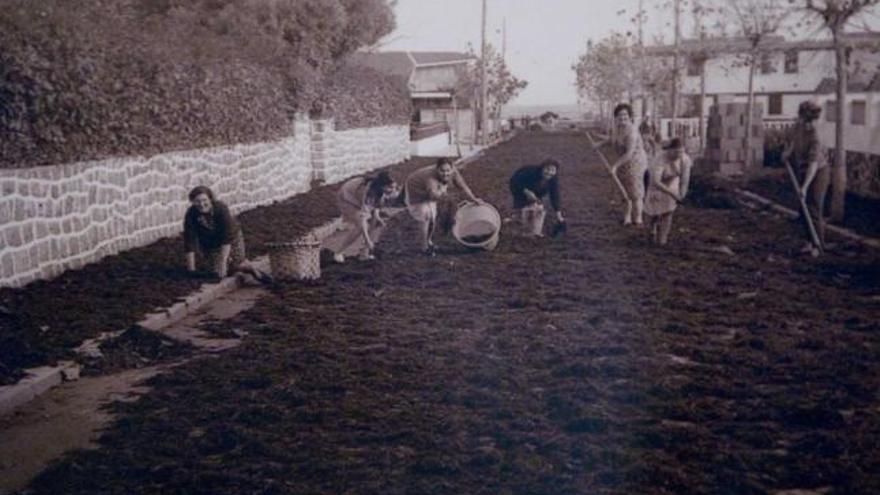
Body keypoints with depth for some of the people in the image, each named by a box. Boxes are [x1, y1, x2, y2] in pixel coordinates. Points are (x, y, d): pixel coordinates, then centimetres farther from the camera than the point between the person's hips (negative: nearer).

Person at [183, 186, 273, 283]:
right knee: (218, 271, -8)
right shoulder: (191, 215, -27)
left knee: (237, 265, -12)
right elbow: (189, 241, -26)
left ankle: (254, 270, 22)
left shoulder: (221, 208, -32)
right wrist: (191, 269, -28)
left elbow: (228, 236, -33)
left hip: (231, 237, -2)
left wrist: (223, 262, -38)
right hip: (208, 244, 2)